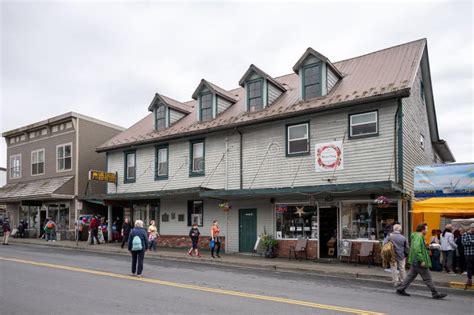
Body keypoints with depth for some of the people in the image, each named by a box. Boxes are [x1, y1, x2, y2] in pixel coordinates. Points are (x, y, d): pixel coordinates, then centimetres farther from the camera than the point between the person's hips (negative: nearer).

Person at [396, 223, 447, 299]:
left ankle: (401, 289, 15)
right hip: (418, 262, -10)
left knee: (411, 276, 12)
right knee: (427, 278, 1)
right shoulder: (419, 237, -18)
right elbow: (416, 249, -29)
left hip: (415, 262, 10)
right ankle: (435, 294, 11)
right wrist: (422, 260, -26)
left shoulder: (416, 236, 14)